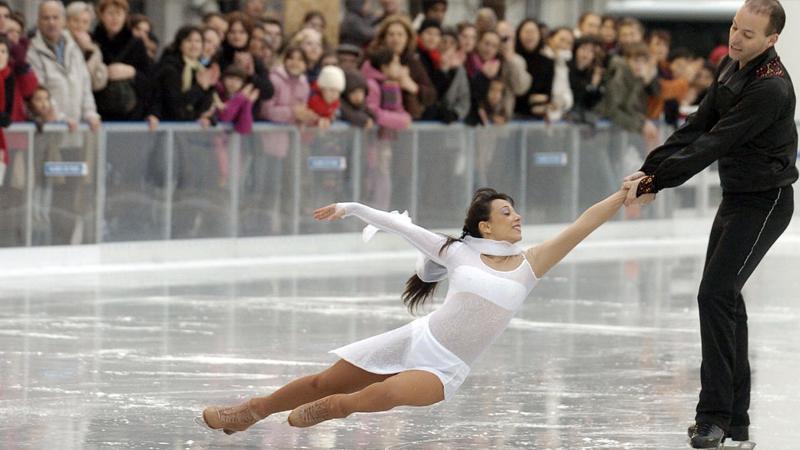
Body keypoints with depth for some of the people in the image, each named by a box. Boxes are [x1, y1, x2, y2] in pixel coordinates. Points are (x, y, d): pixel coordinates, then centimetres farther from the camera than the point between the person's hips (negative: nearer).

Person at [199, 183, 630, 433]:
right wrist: (351, 208, 7)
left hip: (446, 369, -1)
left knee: (386, 394, -31)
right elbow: (401, 226, 6)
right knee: (323, 381, 7)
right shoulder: (458, 253, -1)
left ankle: (329, 409, 0)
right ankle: (251, 411, 29)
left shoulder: (528, 265, -3)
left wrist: (623, 195, -15)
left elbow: (581, 226, -9)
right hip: (416, 340, 1)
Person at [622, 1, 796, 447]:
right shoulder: (733, 66, 3)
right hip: (736, 197, 10)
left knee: (716, 294, -16)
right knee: (725, 298, 13)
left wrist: (656, 181, -26)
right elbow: (698, 126, 5)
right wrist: (650, 169, -5)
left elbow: (713, 145, -28)